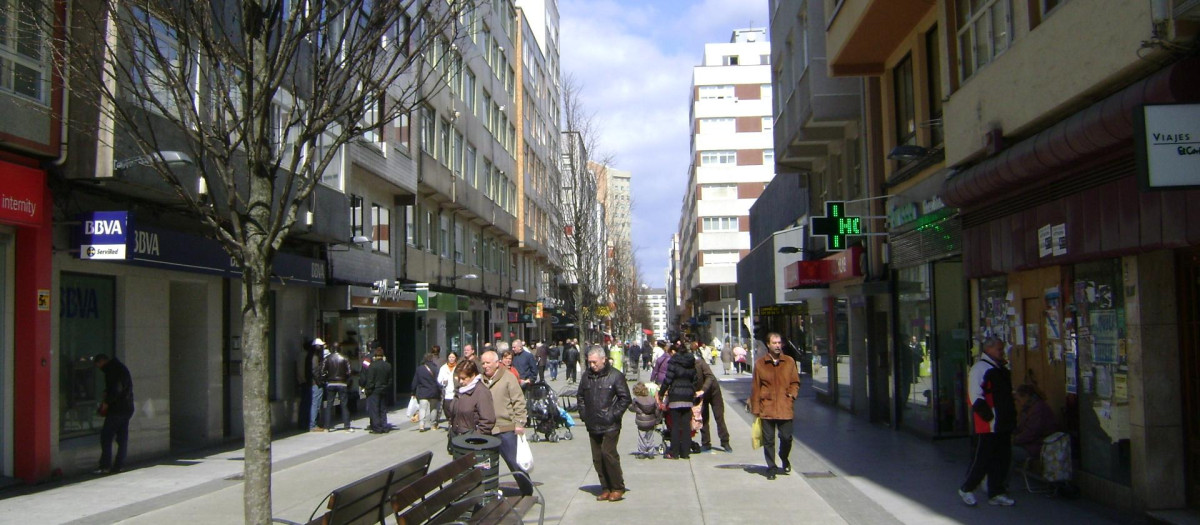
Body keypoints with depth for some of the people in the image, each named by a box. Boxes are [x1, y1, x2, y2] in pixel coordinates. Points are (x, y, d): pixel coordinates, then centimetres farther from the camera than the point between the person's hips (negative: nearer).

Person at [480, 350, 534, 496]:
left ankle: (527, 492, 16)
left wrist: (519, 423, -12)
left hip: (506, 429, -5)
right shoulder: (481, 381, 11)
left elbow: (519, 402, -7)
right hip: (486, 430, 5)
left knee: (514, 462, 2)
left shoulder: (508, 378, -5)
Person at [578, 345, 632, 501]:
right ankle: (606, 488, 18)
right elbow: (581, 397, 20)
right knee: (597, 458, 8)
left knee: (608, 453, -12)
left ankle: (617, 488, 1)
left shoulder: (615, 376, -7)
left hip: (610, 425, -6)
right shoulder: (587, 376, 9)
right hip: (592, 425, 6)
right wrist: (583, 414, 9)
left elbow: (625, 398, -6)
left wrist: (614, 415, -11)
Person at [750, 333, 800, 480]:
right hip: (766, 408, -1)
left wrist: (792, 395, -6)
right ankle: (771, 467, 18)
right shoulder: (760, 363, 1)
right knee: (768, 440, 4)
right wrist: (755, 409, 1)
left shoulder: (789, 362, 5)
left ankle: (784, 459, 31)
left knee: (786, 437, 1)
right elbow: (755, 388, 3)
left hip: (785, 408, 1)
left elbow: (795, 382, 13)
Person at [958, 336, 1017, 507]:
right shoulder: (979, 369, -13)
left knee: (1002, 459, 10)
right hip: (988, 425, -9)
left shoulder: (1001, 369, 17)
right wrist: (988, 416, -22)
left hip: (1003, 425, 9)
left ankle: (996, 493, 19)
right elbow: (976, 397, -20)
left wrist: (1011, 416, 22)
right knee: (983, 458, -4)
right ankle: (966, 489, 10)